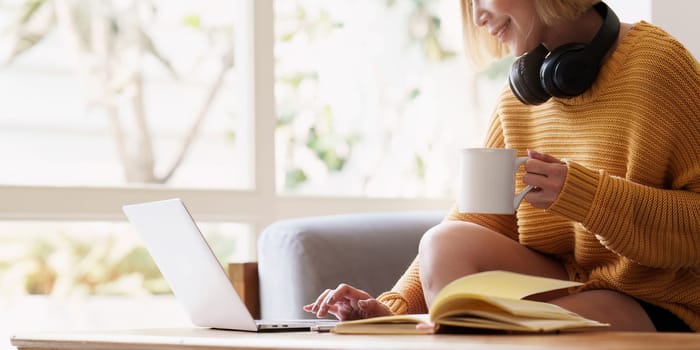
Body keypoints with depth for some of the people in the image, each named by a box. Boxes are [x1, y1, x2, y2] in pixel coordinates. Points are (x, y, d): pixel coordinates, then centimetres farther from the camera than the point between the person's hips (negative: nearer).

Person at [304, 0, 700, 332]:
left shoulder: (655, 60, -10)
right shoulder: (519, 96, 9)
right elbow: (475, 221, 9)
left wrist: (585, 196, -25)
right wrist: (392, 308, -3)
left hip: (656, 308, -6)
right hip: (561, 286, 6)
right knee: (444, 243, -19)